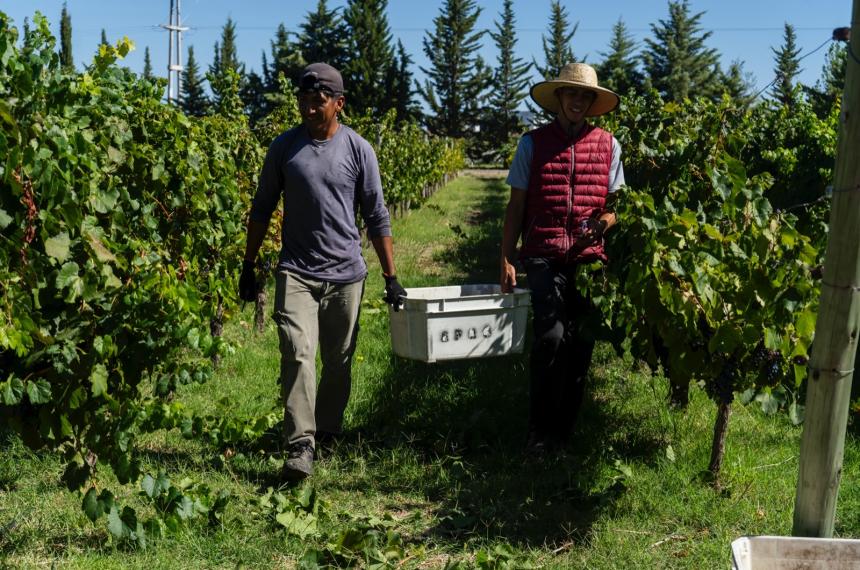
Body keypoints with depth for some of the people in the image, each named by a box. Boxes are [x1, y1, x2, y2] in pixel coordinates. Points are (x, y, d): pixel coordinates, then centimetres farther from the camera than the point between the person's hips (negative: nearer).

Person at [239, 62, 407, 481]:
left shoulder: (358, 149, 1)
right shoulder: (284, 147, 3)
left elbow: (376, 217, 4)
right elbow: (262, 209, 11)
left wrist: (391, 278, 2)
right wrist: (248, 266, 10)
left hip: (345, 273, 1)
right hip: (296, 272, 0)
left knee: (339, 361, 10)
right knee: (297, 355, -15)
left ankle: (328, 431, 29)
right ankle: (300, 446, -13)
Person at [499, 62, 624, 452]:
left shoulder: (607, 145, 8)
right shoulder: (533, 143, 4)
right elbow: (516, 206, 5)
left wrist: (603, 223, -10)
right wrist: (506, 260, -2)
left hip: (590, 258, 3)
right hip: (544, 256, -2)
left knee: (581, 342, 5)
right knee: (551, 335, -17)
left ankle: (565, 427, 20)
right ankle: (540, 429, -2)